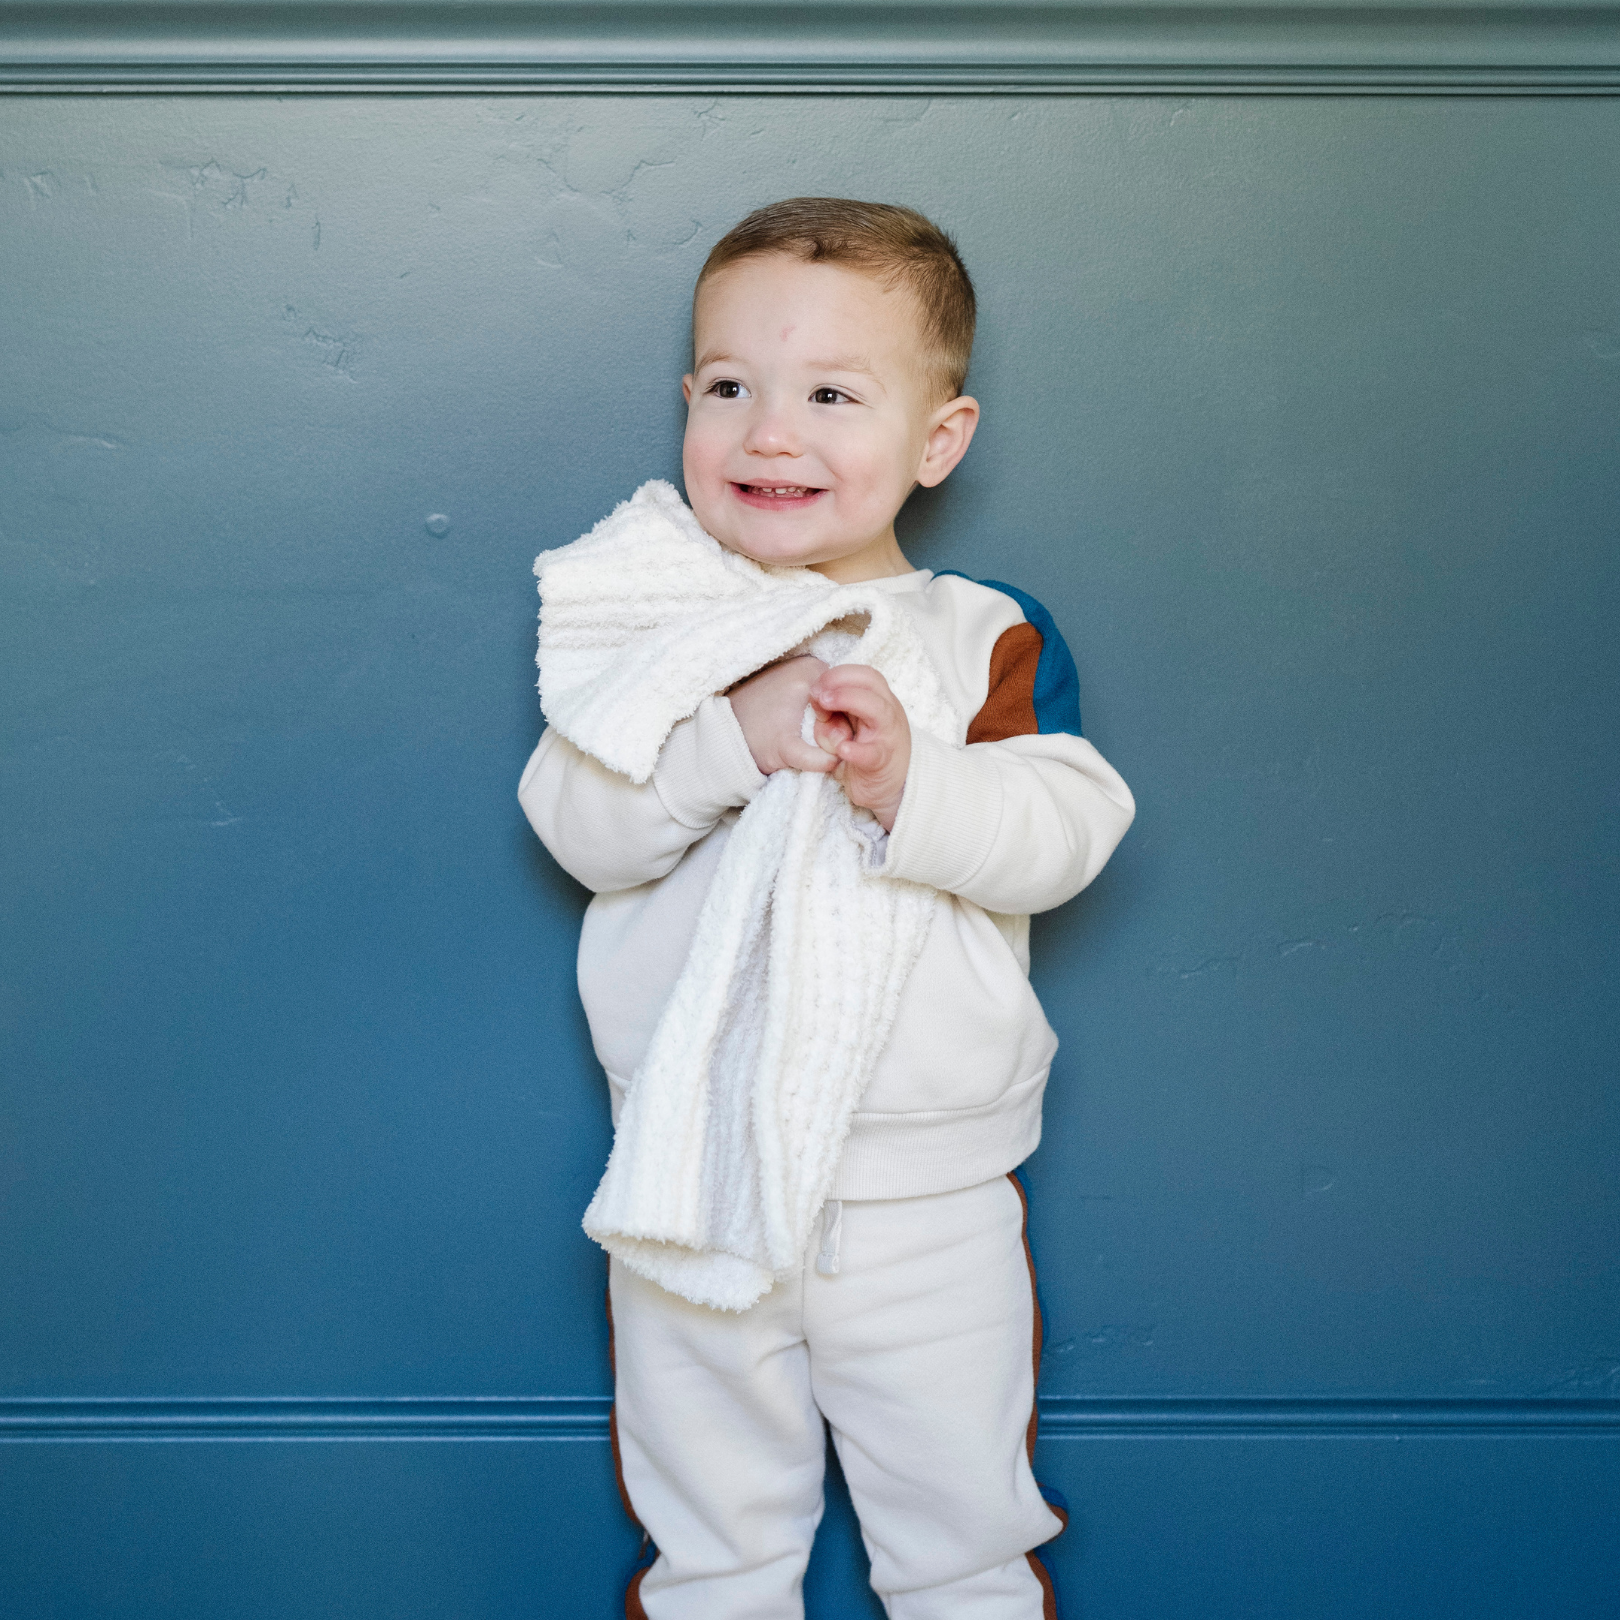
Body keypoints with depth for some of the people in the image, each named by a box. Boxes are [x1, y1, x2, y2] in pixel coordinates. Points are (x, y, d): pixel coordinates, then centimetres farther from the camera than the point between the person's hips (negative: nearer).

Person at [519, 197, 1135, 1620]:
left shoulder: (989, 637, -4)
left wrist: (910, 782, -31)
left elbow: (1062, 833, -14)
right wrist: (735, 732, -27)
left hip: (930, 1193, 0)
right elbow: (578, 824, -13)